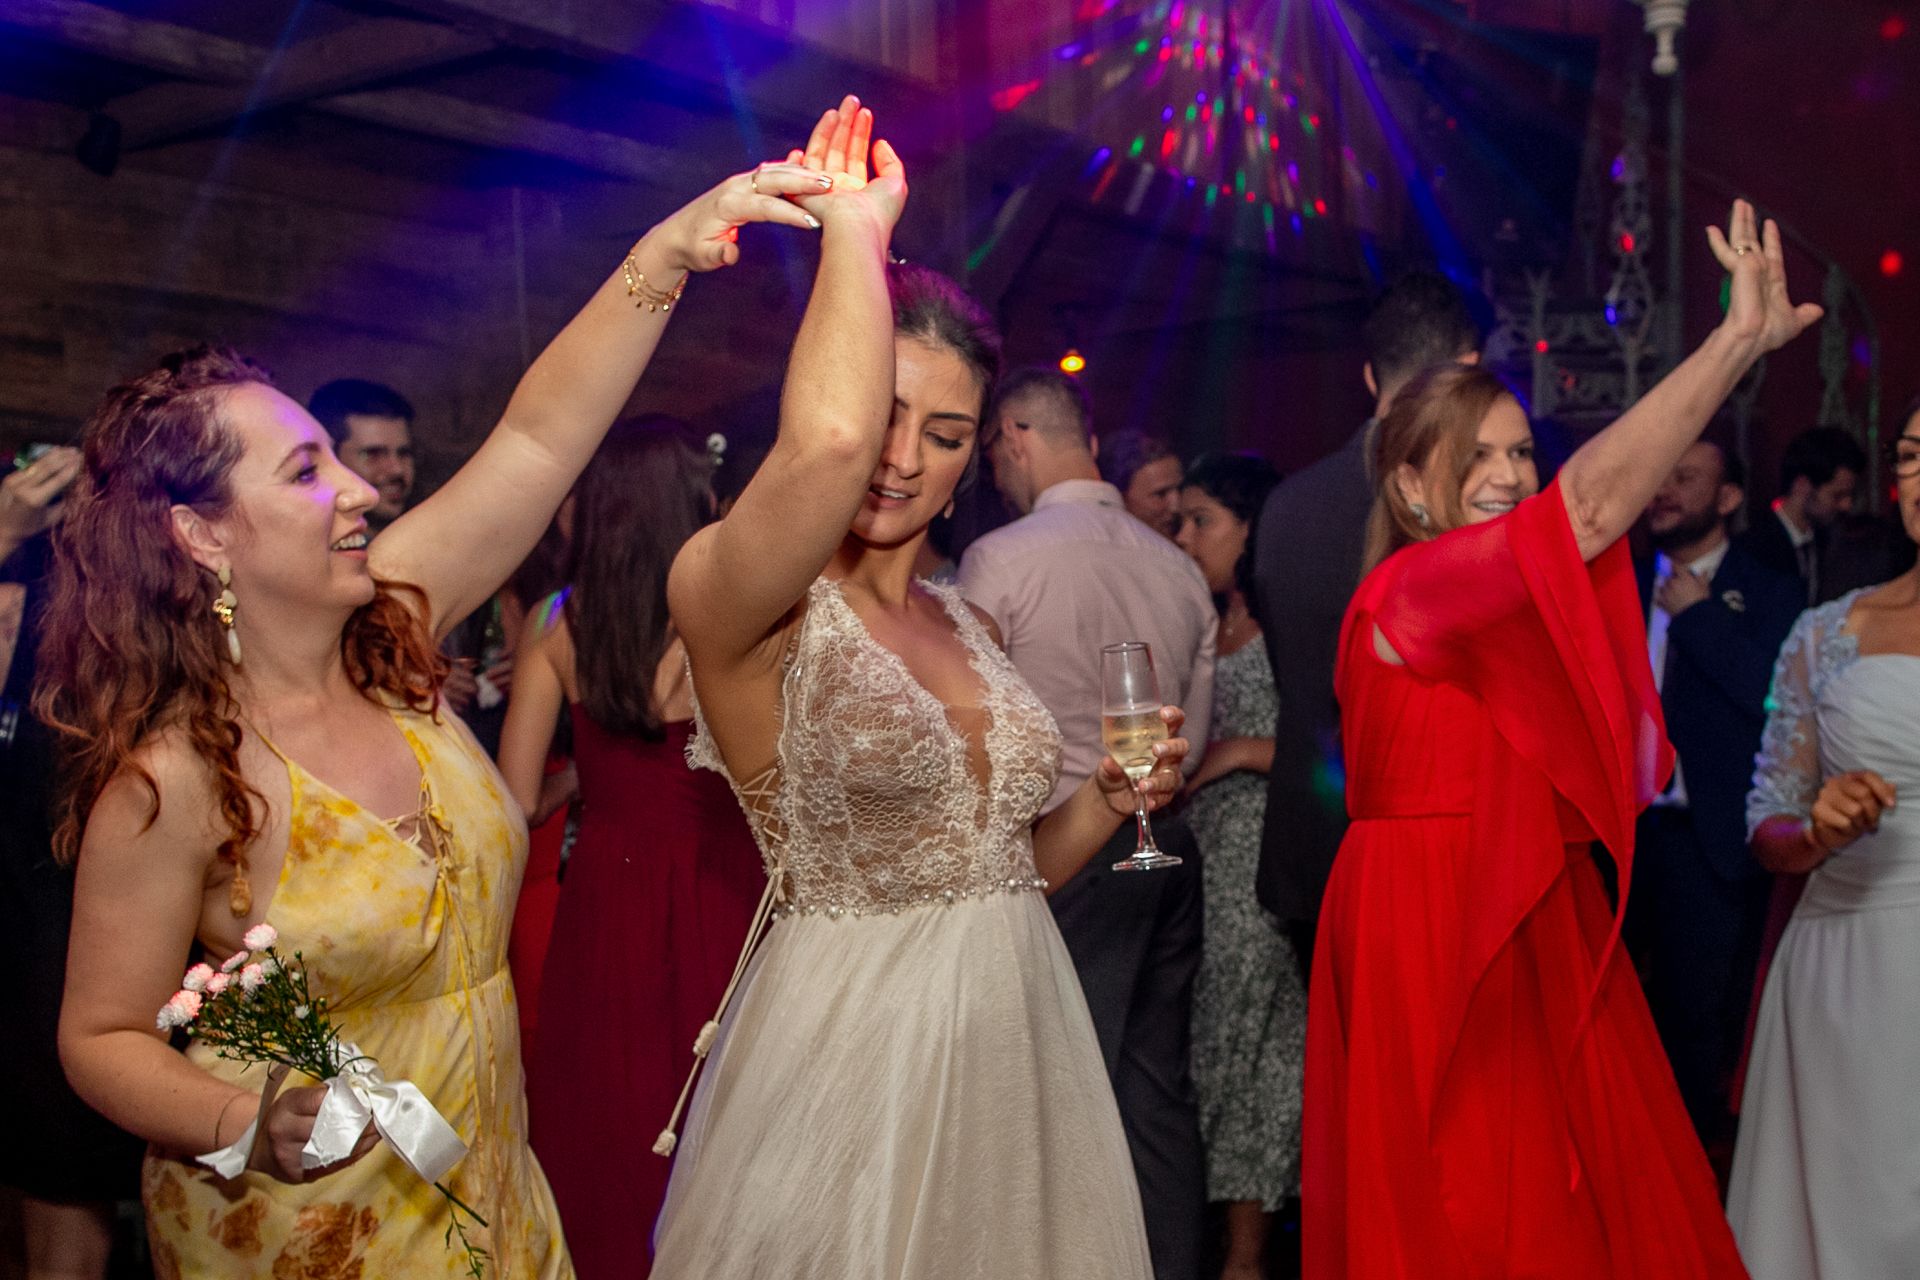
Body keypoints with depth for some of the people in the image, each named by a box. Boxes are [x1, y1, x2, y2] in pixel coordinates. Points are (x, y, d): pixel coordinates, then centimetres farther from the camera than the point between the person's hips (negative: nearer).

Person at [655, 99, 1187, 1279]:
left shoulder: (970, 627, 9)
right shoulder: (730, 593, -12)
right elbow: (830, 439, -35)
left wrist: (1109, 801, -1)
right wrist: (855, 221, -20)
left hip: (1015, 1036, 7)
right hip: (851, 1047, -6)